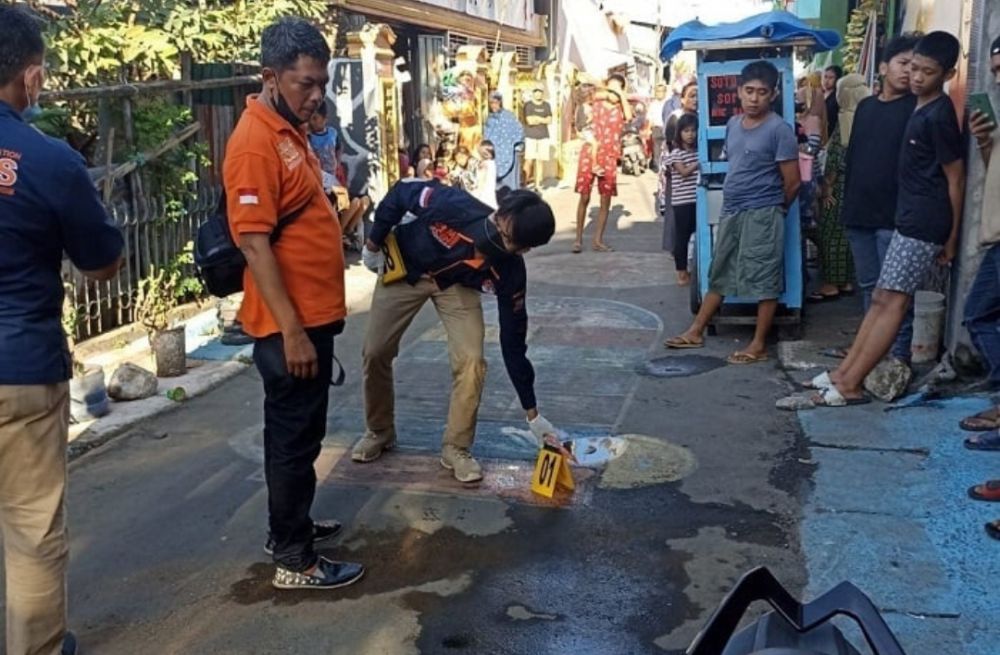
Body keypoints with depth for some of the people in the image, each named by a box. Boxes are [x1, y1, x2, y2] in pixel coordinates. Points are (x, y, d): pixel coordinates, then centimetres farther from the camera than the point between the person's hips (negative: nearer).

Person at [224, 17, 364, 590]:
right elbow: (254, 243, -23)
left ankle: (290, 526, 35)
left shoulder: (291, 130, 12)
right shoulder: (255, 143, -19)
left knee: (297, 432, 20)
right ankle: (295, 559, 13)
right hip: (291, 324, -10)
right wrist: (292, 331, -24)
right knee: (295, 437, 0)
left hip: (313, 315, 10)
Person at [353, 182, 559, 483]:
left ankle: (456, 448, 2)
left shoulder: (509, 271, -31)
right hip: (404, 269, 0)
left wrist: (532, 412, -18)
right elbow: (399, 194, -19)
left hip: (456, 285, 0)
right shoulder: (453, 205, -40)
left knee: (471, 360, -18)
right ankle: (379, 432, 26)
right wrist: (373, 245, -11)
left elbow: (513, 340, -21)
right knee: (376, 352, 1)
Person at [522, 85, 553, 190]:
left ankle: (538, 184, 7)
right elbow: (530, 121, -10)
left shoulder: (547, 105, 13)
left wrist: (536, 118, -7)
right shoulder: (528, 105, 1)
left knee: (540, 161, 2)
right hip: (530, 137, -3)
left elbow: (549, 121, 3)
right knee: (529, 160, -11)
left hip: (543, 137, 3)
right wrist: (542, 120, 0)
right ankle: (526, 181, -2)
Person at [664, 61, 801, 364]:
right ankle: (695, 332, 25)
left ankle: (759, 345, 9)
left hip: (762, 216, -7)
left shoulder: (779, 130, -12)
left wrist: (774, 209, 4)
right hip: (730, 212, 7)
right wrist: (734, 201, 16)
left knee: (764, 281, 1)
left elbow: (793, 182, -9)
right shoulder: (733, 124, 9)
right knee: (719, 275, 16)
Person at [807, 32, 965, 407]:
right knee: (882, 298, 9)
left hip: (924, 222, -10)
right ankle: (844, 372, 13)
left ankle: (850, 384, -7)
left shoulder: (939, 116, -14)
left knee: (892, 301, -8)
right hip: (911, 219, 10)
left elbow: (956, 178, -13)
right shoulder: (923, 108, 14)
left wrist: (952, 237, -9)